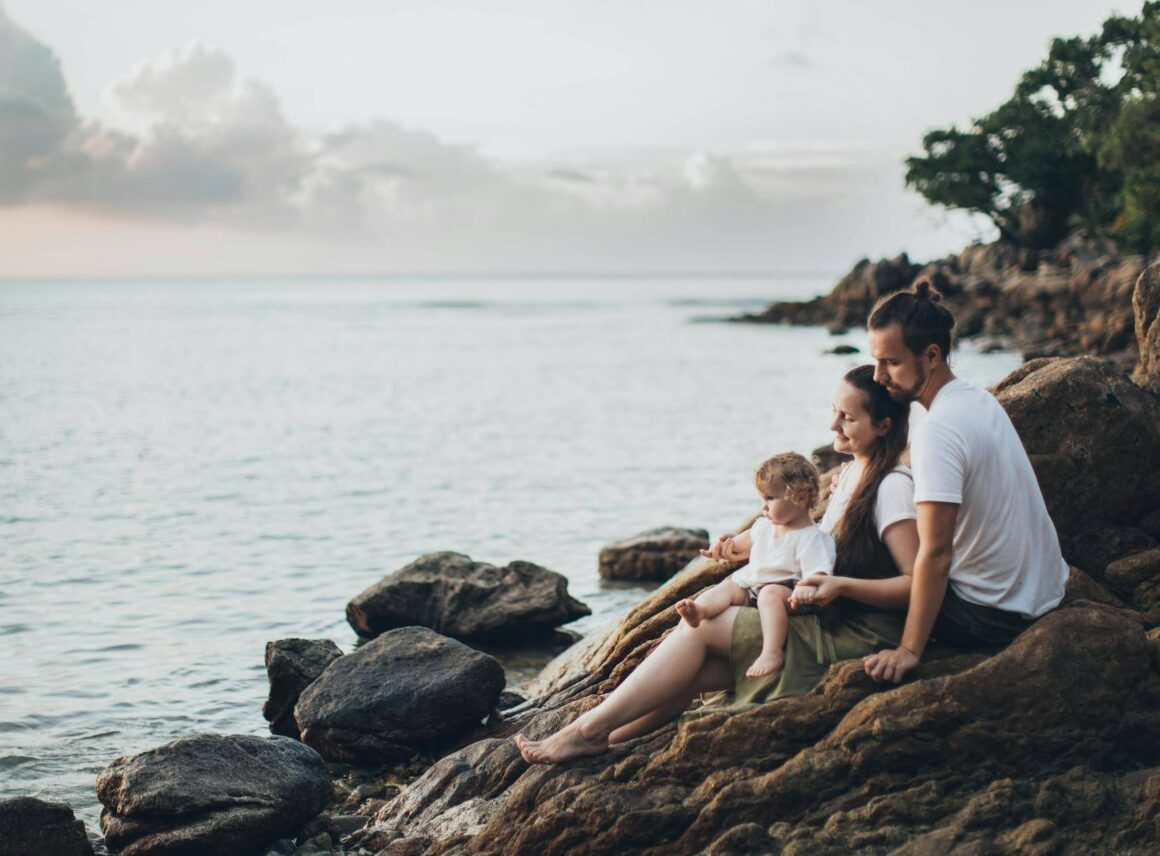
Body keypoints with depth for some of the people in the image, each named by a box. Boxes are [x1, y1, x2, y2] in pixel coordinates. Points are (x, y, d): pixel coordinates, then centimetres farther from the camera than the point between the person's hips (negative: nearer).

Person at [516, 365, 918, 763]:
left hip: (856, 639, -8)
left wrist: (840, 585, -29)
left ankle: (588, 730, -11)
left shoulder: (892, 487, -13)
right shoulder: (851, 474, 15)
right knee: (691, 669, -10)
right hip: (826, 627, 8)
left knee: (698, 627, -14)